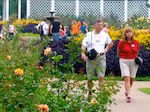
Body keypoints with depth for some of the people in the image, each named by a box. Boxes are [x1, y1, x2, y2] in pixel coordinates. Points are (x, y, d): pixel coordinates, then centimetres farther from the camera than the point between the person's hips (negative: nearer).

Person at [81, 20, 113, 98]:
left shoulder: (105, 35, 10)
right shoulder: (89, 35, 3)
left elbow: (111, 43, 26)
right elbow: (84, 45, -6)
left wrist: (106, 49, 11)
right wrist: (83, 53, -23)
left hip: (101, 57, 1)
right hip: (90, 58, 0)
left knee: (101, 77, -11)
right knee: (90, 78, 7)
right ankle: (90, 92, 24)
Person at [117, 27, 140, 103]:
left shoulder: (136, 42, 0)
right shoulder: (122, 42, -8)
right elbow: (118, 52, 7)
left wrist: (136, 58, 6)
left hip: (134, 62, 3)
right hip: (124, 61, -3)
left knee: (131, 79, 11)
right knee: (127, 78, -13)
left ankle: (127, 92, 36)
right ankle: (128, 96, -17)